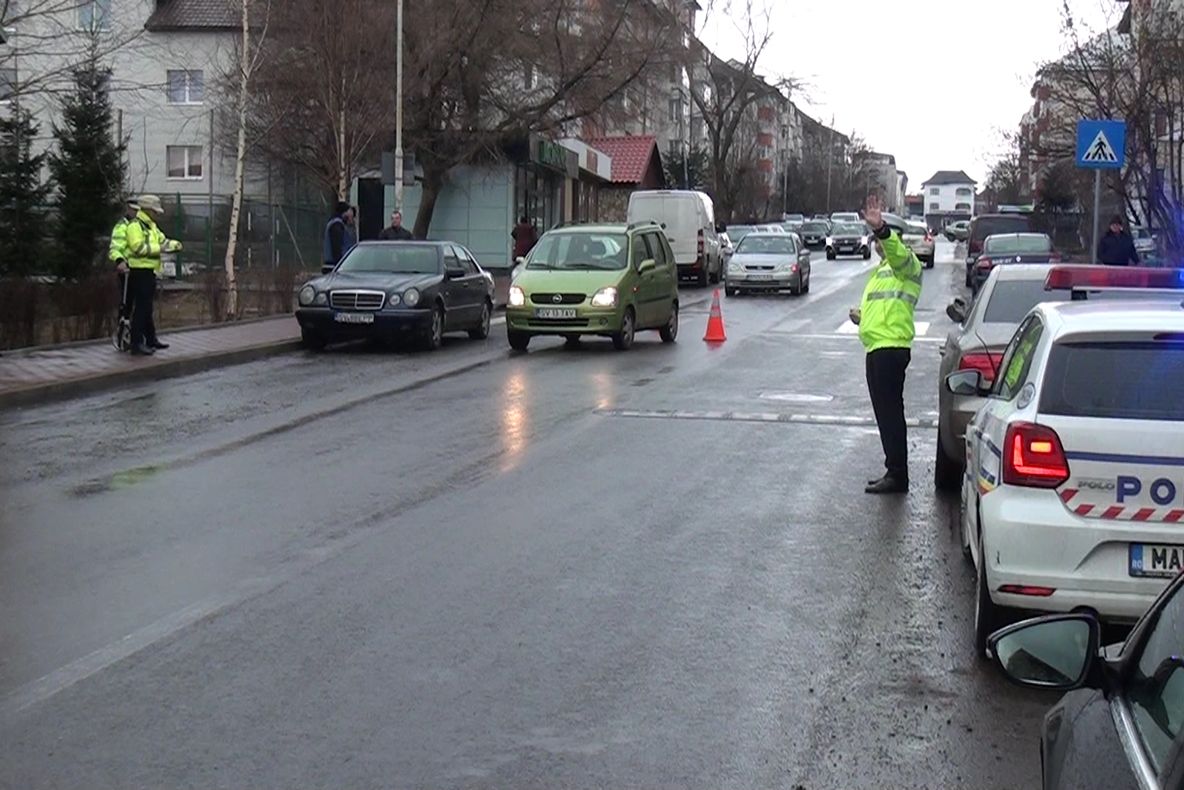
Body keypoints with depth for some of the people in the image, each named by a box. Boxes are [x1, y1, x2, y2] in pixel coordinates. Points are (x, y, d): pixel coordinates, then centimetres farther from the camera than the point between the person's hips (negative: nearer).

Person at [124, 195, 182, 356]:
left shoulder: (151, 227, 19)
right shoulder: (135, 226, -13)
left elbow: (163, 241, 21)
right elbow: (138, 247, -24)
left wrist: (174, 245, 0)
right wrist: (158, 248, -20)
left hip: (149, 271, 10)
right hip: (140, 271, -10)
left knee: (147, 307, 18)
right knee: (140, 308, -9)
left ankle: (151, 339, 27)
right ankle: (137, 344, -8)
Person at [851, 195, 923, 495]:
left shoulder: (905, 264, -4)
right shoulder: (883, 270, 28)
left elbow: (898, 253, -30)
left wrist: (881, 229, -48)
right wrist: (863, 317, 14)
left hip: (889, 348, -11)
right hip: (881, 347, 11)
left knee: (889, 411, -11)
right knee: (888, 412, 14)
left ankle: (897, 475, -10)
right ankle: (895, 473, 22)